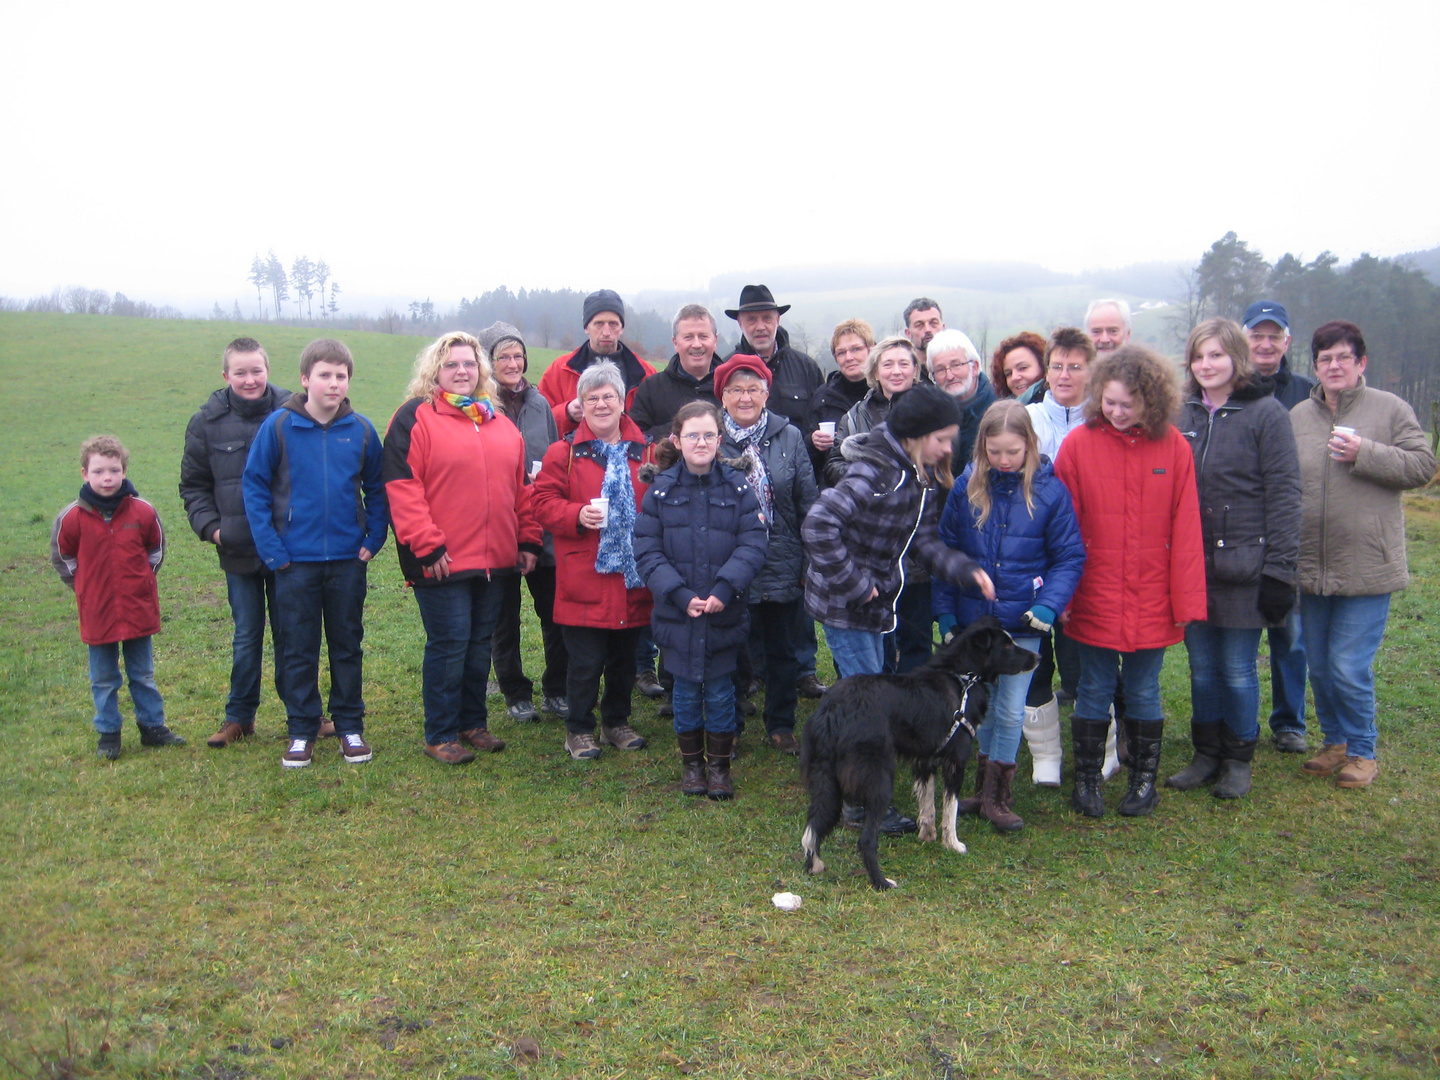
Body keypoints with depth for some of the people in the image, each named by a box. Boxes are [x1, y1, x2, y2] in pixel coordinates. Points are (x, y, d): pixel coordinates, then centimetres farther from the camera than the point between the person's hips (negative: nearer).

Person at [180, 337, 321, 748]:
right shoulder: (208, 422, 0)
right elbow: (193, 485, 10)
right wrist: (209, 526, -4)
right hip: (239, 551, 1)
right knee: (247, 637, 12)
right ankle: (239, 716, 26)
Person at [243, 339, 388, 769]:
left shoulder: (361, 430, -2)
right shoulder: (278, 426, -7)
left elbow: (376, 489, 8)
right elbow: (254, 486, -3)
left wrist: (374, 538, -3)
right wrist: (270, 548, -9)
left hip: (348, 559, 1)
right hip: (296, 560, -1)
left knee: (348, 645, 11)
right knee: (299, 650, 8)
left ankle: (350, 727, 23)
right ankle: (301, 731, 20)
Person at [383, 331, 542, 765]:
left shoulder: (501, 423, 16)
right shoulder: (415, 419, -3)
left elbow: (521, 487, 18)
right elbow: (402, 489, -11)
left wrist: (527, 540, 12)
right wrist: (426, 546, -15)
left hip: (494, 560, 6)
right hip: (441, 562, -6)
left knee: (480, 643, 14)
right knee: (449, 644, -1)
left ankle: (473, 722, 28)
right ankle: (440, 736, 12)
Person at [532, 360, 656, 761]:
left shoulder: (645, 452, 7)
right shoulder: (564, 452, -1)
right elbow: (543, 502, -3)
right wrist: (577, 515, -20)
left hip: (633, 578, 3)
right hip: (584, 581, -3)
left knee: (624, 659, 15)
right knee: (585, 662, 2)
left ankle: (617, 721, 32)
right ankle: (579, 728, 19)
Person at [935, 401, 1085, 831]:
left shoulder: (1049, 491, -8)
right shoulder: (967, 487, -3)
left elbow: (1070, 557, -2)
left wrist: (1049, 605, -16)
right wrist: (945, 610, 0)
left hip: (1022, 623, -2)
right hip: (973, 619, 2)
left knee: (1010, 712, 5)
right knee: (981, 706, 15)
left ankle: (996, 797, 21)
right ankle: (983, 790, 30)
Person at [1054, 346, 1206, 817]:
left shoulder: (1174, 448, -3)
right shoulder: (1078, 444, -6)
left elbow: (1185, 530, -1)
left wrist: (1186, 600, -2)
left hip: (1152, 602, 1)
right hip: (1094, 600, 0)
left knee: (1144, 694, 13)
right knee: (1094, 693, 10)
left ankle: (1144, 779, 28)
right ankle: (1086, 780, 24)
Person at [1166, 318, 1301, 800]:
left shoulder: (1267, 413, -5)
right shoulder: (1182, 414, 8)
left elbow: (1283, 496, -8)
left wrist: (1279, 571, -12)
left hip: (1243, 566, -4)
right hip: (1191, 565, 4)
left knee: (1238, 670, 4)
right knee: (1202, 668, 12)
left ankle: (1238, 760, 21)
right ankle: (1206, 754, 25)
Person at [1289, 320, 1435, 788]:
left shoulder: (1390, 409, -1)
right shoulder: (1297, 417, 8)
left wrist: (1365, 454, -18)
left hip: (1366, 568, -4)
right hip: (1311, 569, 4)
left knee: (1350, 668, -4)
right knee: (1319, 666, 13)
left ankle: (1362, 750, 17)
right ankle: (1335, 741, 32)